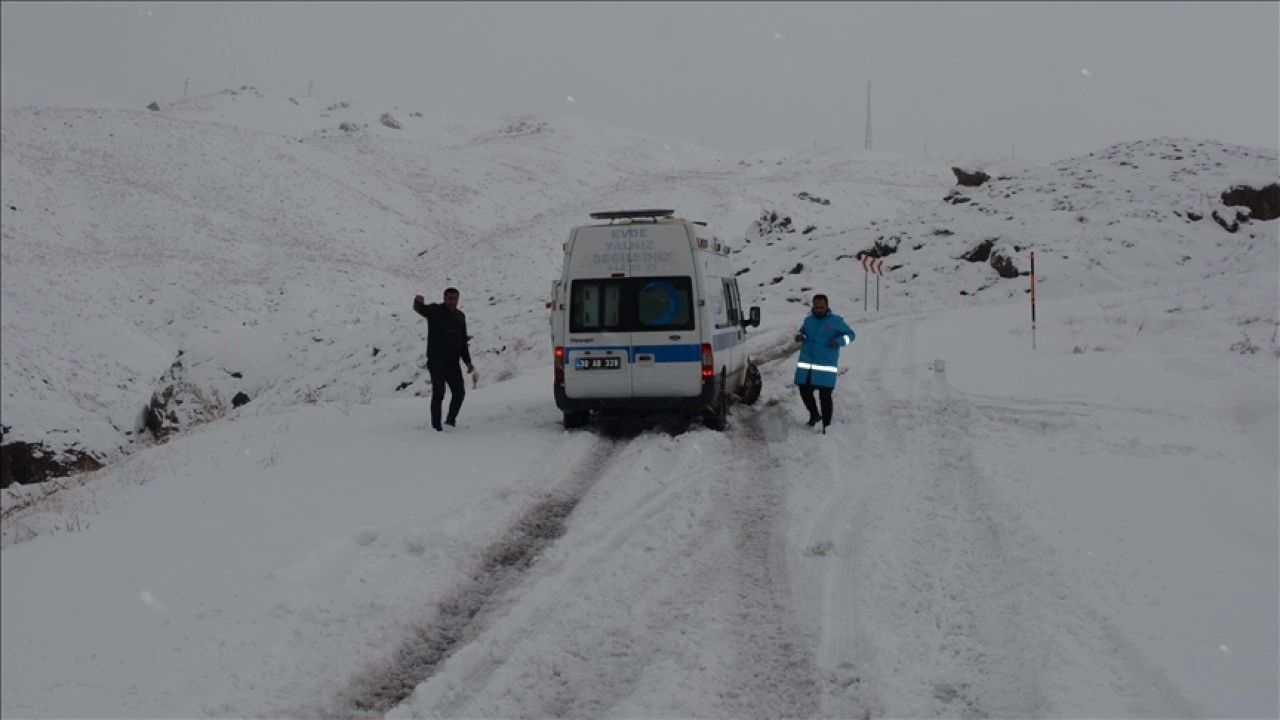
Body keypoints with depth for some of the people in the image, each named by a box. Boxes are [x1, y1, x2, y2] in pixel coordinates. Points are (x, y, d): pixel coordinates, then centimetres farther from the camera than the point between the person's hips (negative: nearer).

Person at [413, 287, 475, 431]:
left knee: (459, 392, 6)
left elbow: (463, 342, 20)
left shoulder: (460, 316, 15)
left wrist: (468, 362, 14)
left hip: (453, 361, 6)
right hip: (436, 360, -6)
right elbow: (420, 309, -24)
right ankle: (436, 426, -6)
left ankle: (451, 421, 24)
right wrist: (418, 301, -49)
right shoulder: (435, 310, -2)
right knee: (438, 393, -9)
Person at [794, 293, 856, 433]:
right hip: (806, 365, 4)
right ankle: (814, 414, 30)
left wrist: (839, 341, -16)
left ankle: (826, 425, 7)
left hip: (826, 366, -4)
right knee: (805, 390, 4)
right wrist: (799, 336, 2)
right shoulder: (808, 319, 9)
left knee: (825, 396, -3)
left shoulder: (836, 321, -3)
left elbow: (850, 334, 3)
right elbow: (803, 331, 27)